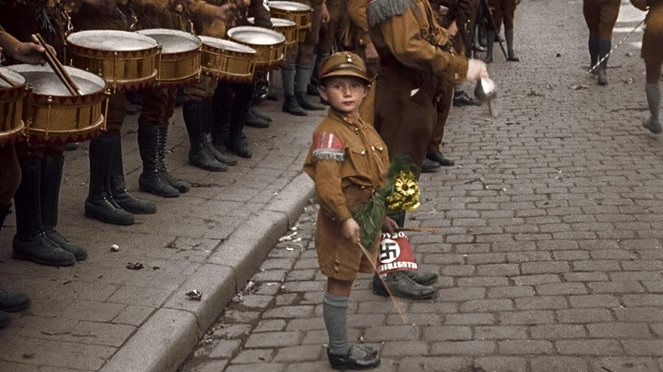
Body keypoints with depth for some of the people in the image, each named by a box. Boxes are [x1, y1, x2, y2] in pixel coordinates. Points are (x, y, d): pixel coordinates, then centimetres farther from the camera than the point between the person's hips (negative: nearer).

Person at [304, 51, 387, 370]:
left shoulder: (364, 129, 9)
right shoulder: (329, 133, -20)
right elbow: (326, 183, -27)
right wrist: (345, 219, -28)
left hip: (365, 221, 8)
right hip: (342, 224, -8)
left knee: (344, 284, 18)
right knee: (339, 287, 4)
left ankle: (341, 344, 31)